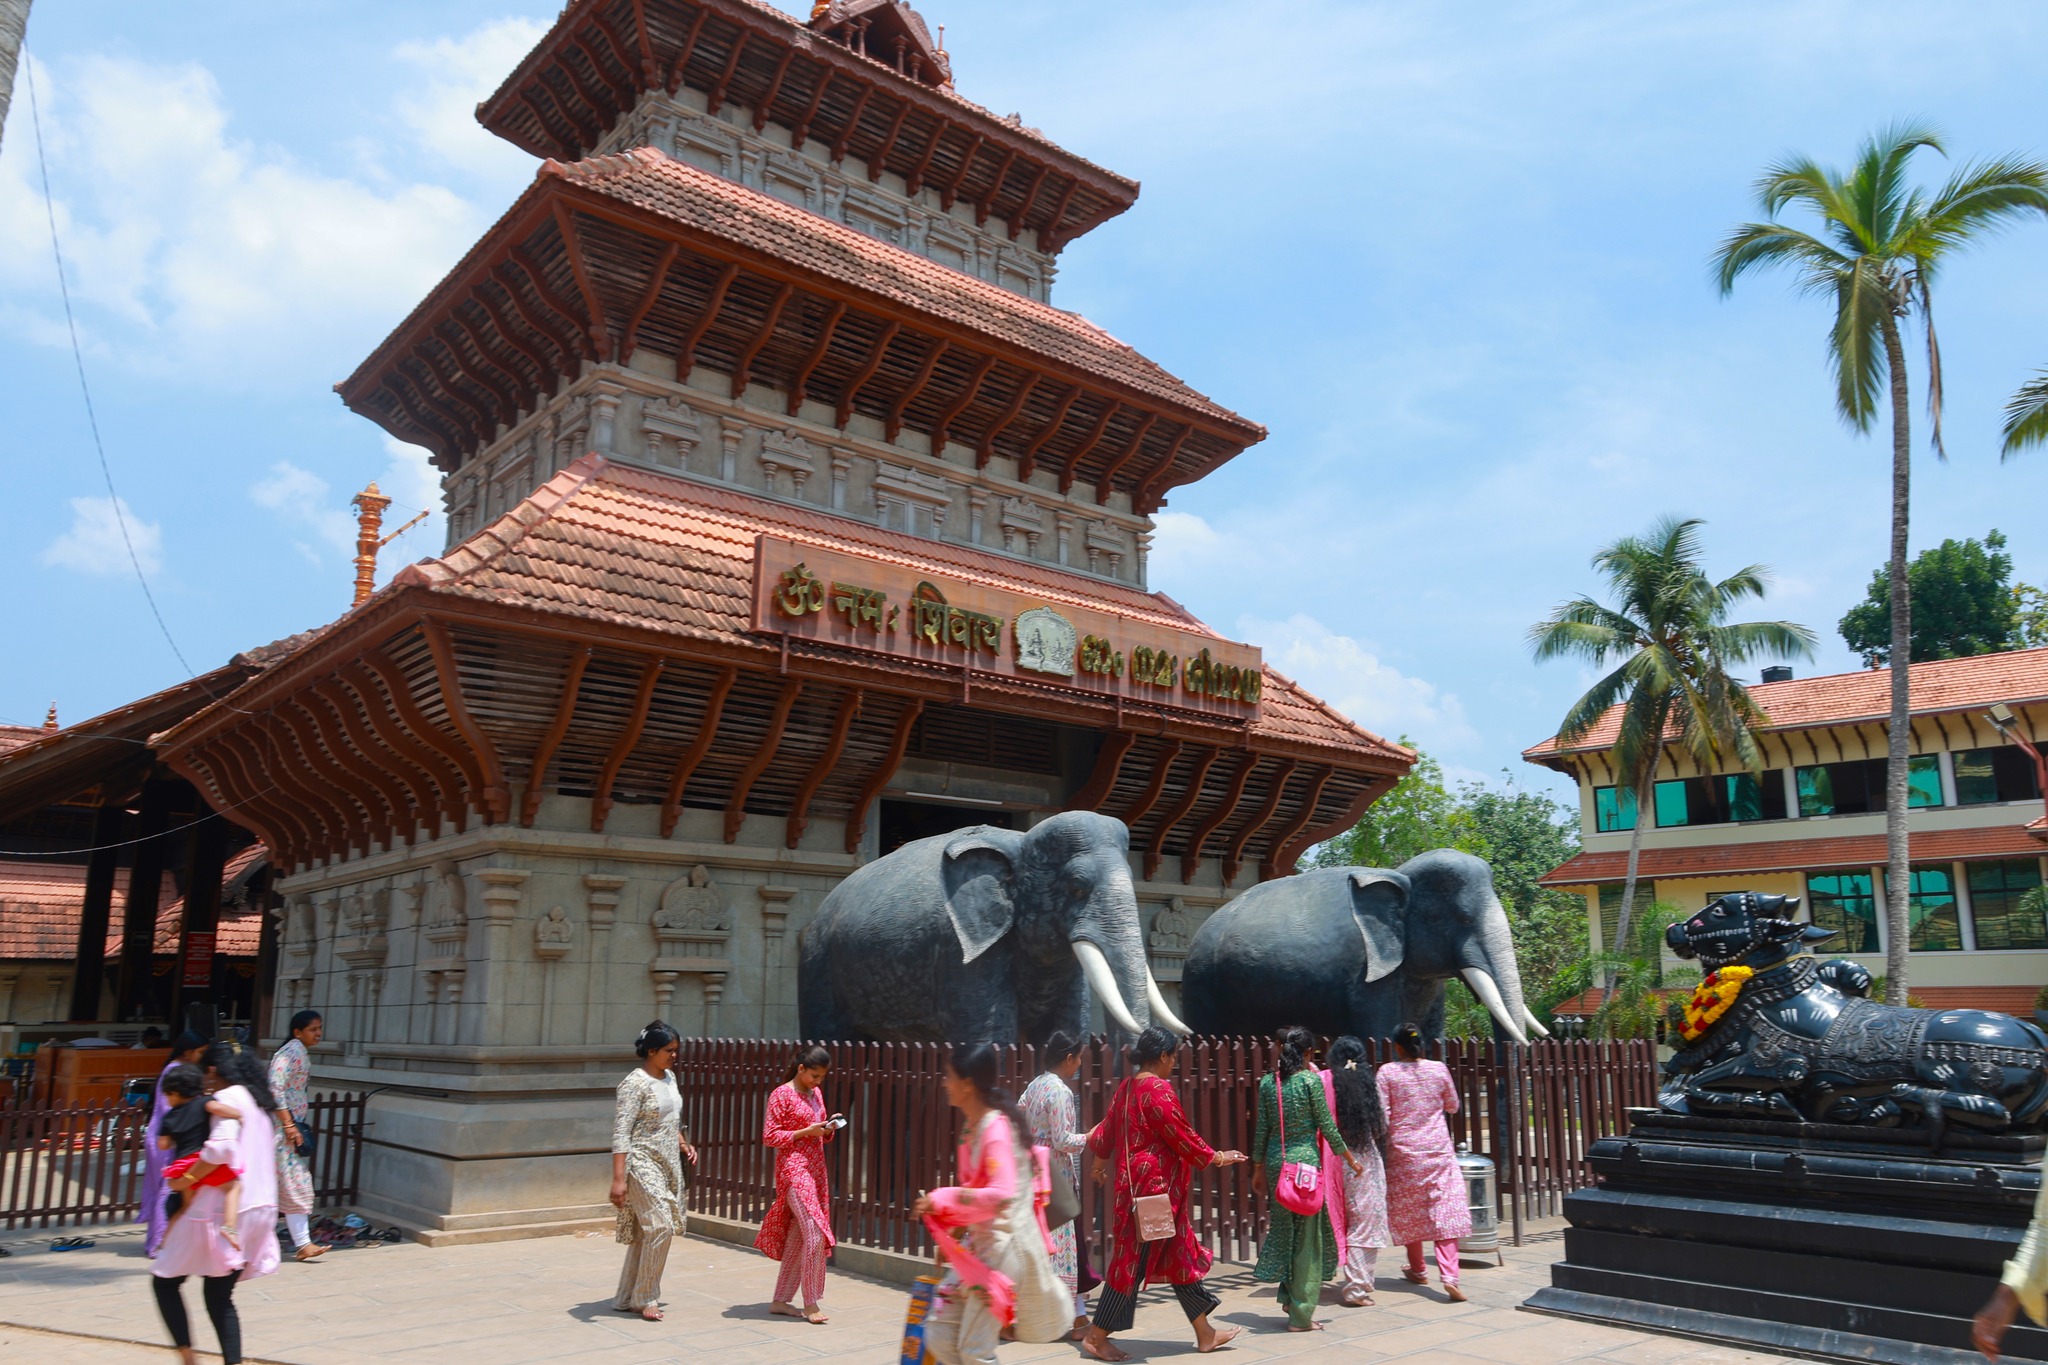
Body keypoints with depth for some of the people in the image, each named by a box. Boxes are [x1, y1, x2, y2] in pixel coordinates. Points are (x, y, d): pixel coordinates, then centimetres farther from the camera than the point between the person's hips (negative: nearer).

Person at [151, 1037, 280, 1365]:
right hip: (260, 1208, 8)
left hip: (221, 1208, -8)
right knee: (219, 1297, 14)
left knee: (165, 1280, 9)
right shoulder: (257, 1100, 17)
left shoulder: (227, 1098, -9)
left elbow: (221, 1146, -26)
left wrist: (186, 1180, -15)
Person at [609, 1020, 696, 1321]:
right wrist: (618, 1179, -25)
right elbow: (620, 1132, -20)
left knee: (645, 1232, 11)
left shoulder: (669, 1077, 10)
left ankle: (627, 1298, 20)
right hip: (643, 1164, -8)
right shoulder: (635, 1082, -16)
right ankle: (645, 1299, 0)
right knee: (659, 1227, -14)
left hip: (667, 1165, 8)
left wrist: (682, 1144, 10)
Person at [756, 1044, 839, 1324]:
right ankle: (811, 1303, -3)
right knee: (814, 1234, -13)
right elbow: (769, 1136, -11)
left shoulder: (816, 1093, 13)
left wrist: (829, 1128, -1)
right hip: (793, 1169, -8)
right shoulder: (781, 1095, -9)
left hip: (816, 1169, 8)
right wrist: (805, 1132, -18)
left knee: (798, 1237, 9)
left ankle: (781, 1300, 17)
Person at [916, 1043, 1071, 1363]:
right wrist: (943, 1212, 12)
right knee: (939, 1333, 7)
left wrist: (943, 1199, -26)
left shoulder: (996, 1128, -19)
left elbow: (1002, 1194, -31)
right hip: (979, 1243, 9)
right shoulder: (972, 1127, 10)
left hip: (1005, 1244, -9)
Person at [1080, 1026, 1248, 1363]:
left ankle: (1205, 1333, 23)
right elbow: (1182, 1136, -14)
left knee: (1178, 1255, 15)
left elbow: (1108, 1128, 20)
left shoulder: (1127, 1088, 9)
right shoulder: (1159, 1090, -18)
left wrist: (1101, 1158, 39)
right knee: (1135, 1260, 0)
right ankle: (1096, 1336, 8)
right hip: (1153, 1186, -9)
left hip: (1133, 1183, 9)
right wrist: (1215, 1157, 2)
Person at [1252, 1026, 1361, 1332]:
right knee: (1307, 1235, 3)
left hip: (1275, 1161, 5)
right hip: (1305, 1159, -5)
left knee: (1283, 1227, 17)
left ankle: (1288, 1297, 24)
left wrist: (1258, 1167, 15)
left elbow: (1262, 1128, 7)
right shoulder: (1311, 1080, -9)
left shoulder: (1268, 1083, 4)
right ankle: (1301, 1313, 7)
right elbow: (1326, 1125, -5)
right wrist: (1348, 1157, 8)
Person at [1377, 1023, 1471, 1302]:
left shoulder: (1387, 1072, -8)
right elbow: (1453, 1106, 11)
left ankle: (1417, 1270, 27)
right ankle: (1449, 1275, -13)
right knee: (1444, 1210, -1)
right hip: (1438, 1148, 1)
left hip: (1403, 1149, -1)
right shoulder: (1439, 1069, -2)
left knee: (1408, 1210, 14)